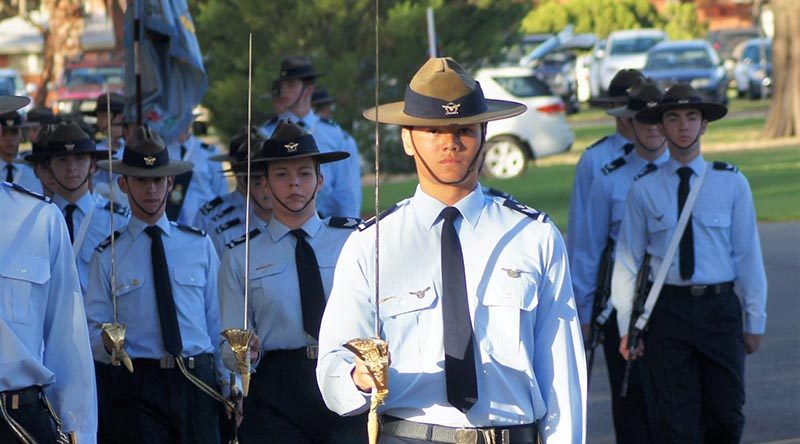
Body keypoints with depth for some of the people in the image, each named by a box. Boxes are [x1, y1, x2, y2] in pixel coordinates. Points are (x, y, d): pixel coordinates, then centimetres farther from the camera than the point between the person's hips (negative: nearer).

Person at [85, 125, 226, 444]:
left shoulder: (200, 245, 12)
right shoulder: (108, 256, 6)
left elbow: (218, 320, 9)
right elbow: (94, 330, 3)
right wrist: (106, 343, -20)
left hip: (198, 383, 2)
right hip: (138, 386, -2)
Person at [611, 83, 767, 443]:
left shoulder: (731, 183, 3)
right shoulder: (644, 190, 2)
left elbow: (748, 254, 3)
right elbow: (628, 260, 4)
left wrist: (755, 320, 2)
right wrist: (627, 327, 1)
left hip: (721, 307, 1)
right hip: (669, 307, 0)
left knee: (726, 414, 4)